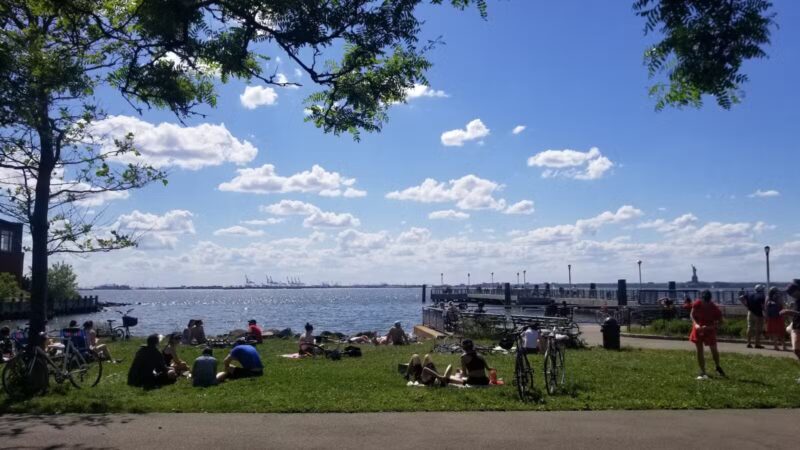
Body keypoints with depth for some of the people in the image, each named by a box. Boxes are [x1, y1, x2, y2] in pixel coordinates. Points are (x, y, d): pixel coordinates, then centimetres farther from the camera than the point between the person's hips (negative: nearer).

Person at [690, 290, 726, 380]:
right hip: (698, 329, 2)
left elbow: (720, 321, -16)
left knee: (714, 349, 8)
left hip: (709, 330, -1)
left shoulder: (714, 309, -26)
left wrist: (709, 327, -30)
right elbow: (692, 315, -5)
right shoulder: (696, 304, -20)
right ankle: (702, 372, 8)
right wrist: (696, 324, -23)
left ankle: (718, 367, 36)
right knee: (699, 350, 0)